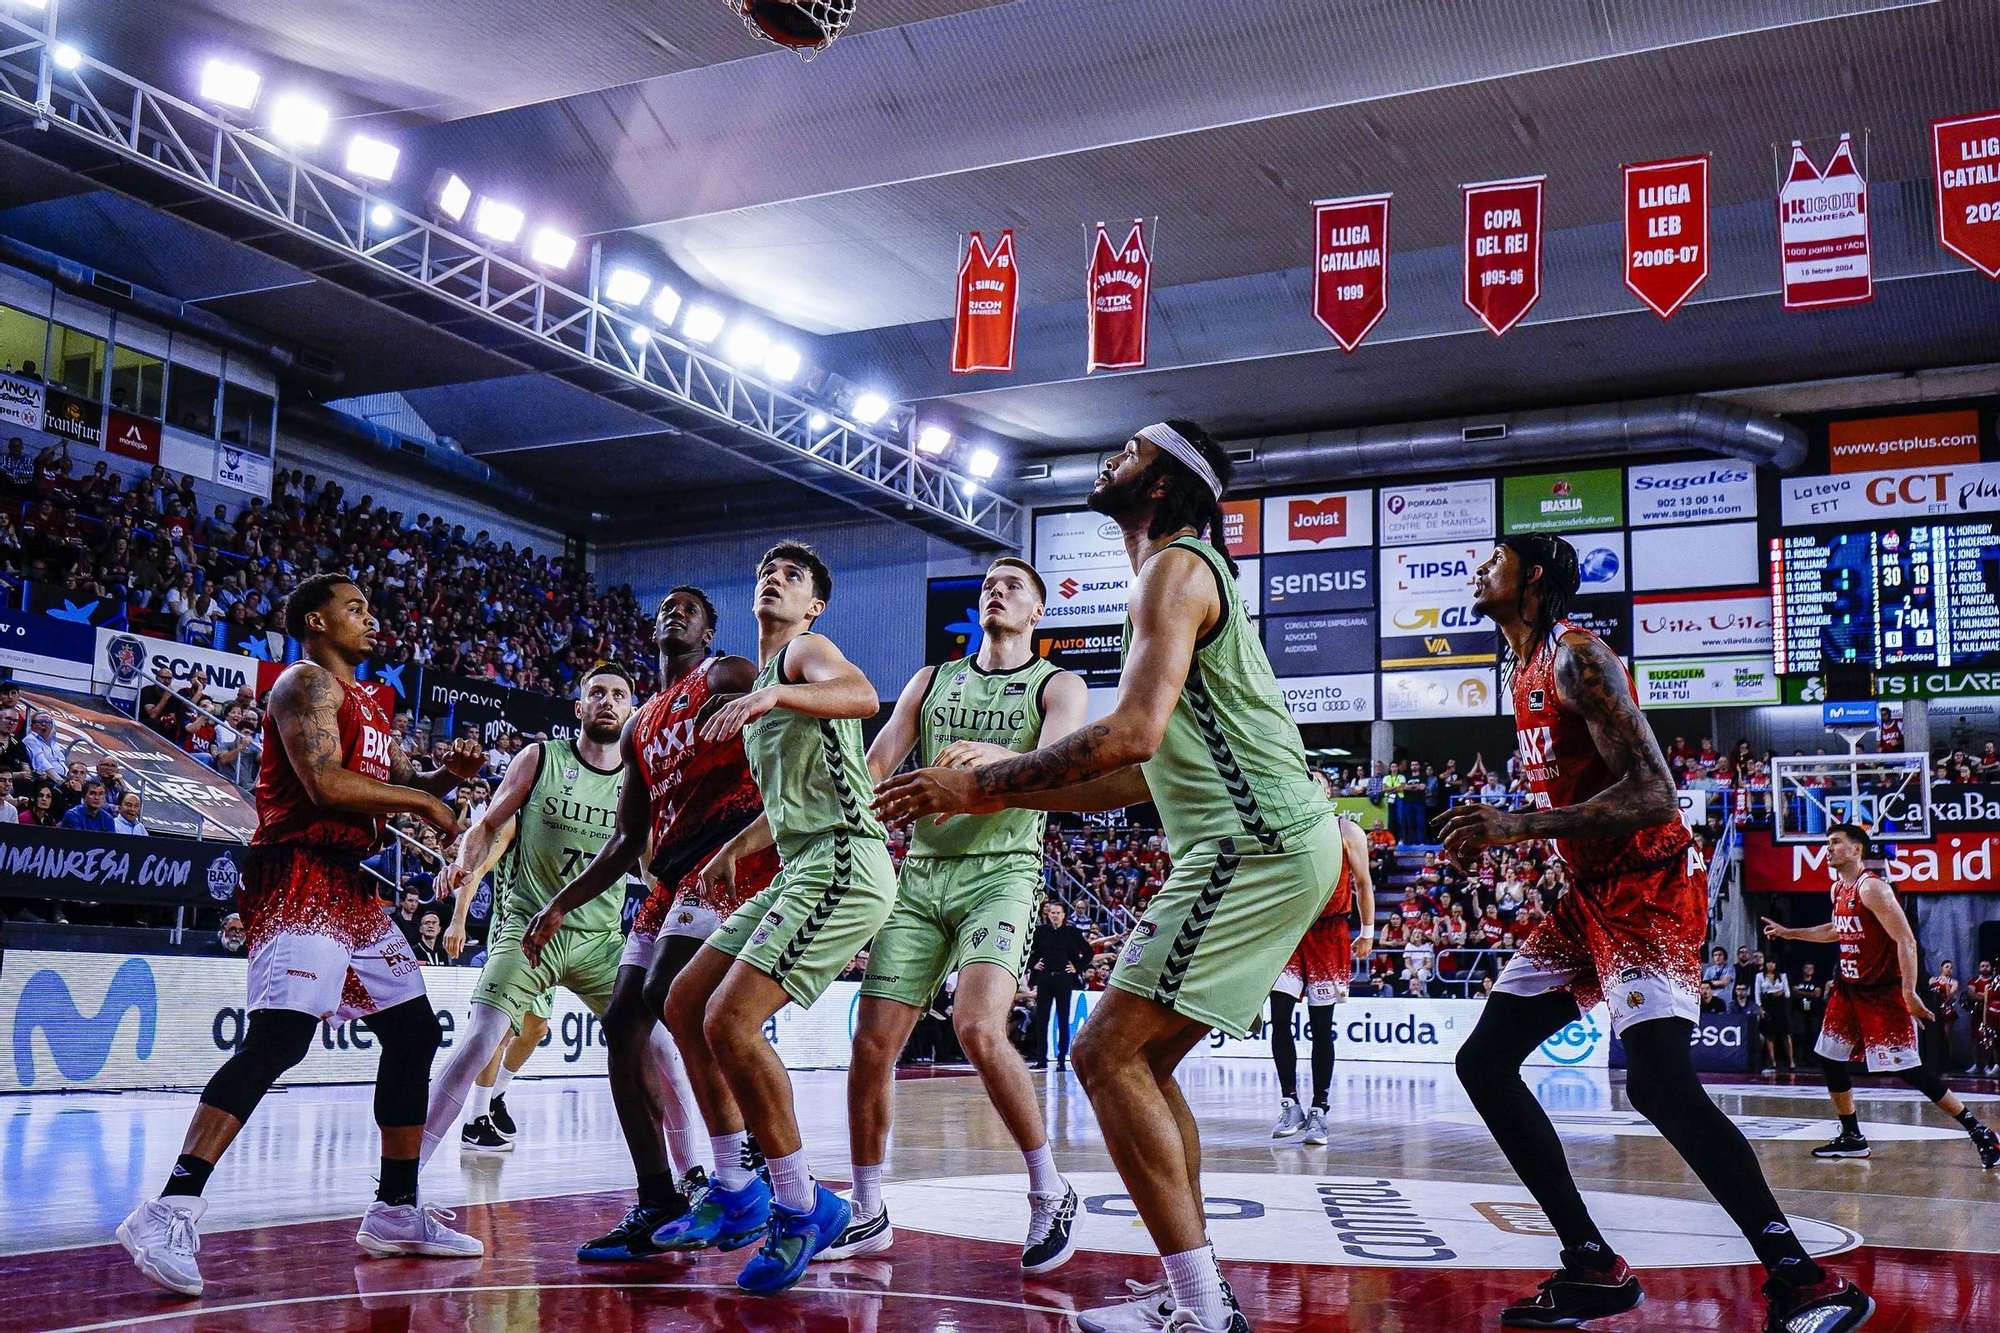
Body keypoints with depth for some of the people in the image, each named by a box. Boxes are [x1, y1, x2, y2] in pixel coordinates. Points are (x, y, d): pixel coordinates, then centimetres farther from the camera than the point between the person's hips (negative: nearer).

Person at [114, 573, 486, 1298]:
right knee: (280, 1036, -24)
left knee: (415, 1031, 10)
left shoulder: (368, 704, 24)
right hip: (300, 877, -10)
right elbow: (326, 784, -20)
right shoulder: (308, 683, -5)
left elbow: (395, 783, 30)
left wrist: (445, 776, 9)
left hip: (350, 886, 10)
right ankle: (170, 1213, -26)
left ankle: (396, 1213, 18)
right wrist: (418, 799, -9)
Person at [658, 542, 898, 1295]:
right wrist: (734, 850, 33)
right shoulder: (759, 682, 26)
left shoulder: (806, 650, -2)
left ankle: (802, 1207, -8)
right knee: (684, 1005, 10)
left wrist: (774, 694, -40)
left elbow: (863, 697, -28)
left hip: (844, 863, -10)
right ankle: (737, 1195, 16)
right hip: (800, 870, 10)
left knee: (731, 1019, -19)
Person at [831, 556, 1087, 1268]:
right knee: (871, 1047, 0)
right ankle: (866, 1215, 17)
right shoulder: (931, 681, 16)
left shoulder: (1058, 686, 4)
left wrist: (996, 756, -37)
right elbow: (875, 763, 8)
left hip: (1001, 872, -4)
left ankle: (1051, 1195, -8)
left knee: (978, 1030, -25)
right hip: (920, 876, 5)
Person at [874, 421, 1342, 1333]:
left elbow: (1133, 734, -24)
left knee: (1106, 1055, -11)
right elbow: (1149, 773, 24)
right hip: (1265, 844, 10)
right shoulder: (1185, 575, 23)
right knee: (1141, 1061, 12)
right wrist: (1005, 793, 20)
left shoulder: (1174, 569, -9)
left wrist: (977, 786, -17)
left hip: (1255, 846, -10)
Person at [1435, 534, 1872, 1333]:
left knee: (1658, 1080, -24)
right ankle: (1595, 1268, 10)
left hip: (1650, 884, -10)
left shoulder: (1577, 657, -14)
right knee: (1483, 1061, 5)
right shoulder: (1521, 672, 15)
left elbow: (1652, 794, -24)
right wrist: (1493, 834, 15)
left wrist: (1523, 826, -27)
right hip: (1590, 892, 10)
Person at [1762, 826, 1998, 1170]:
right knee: (1828, 1058, 9)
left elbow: (1906, 941, -23)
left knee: (1908, 1069, -12)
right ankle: (1852, 1138, 19)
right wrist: (1788, 932, 25)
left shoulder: (1872, 887, -18)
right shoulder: (1838, 889, 10)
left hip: (1884, 992, -9)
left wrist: (1909, 993, -27)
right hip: (1850, 987, 9)